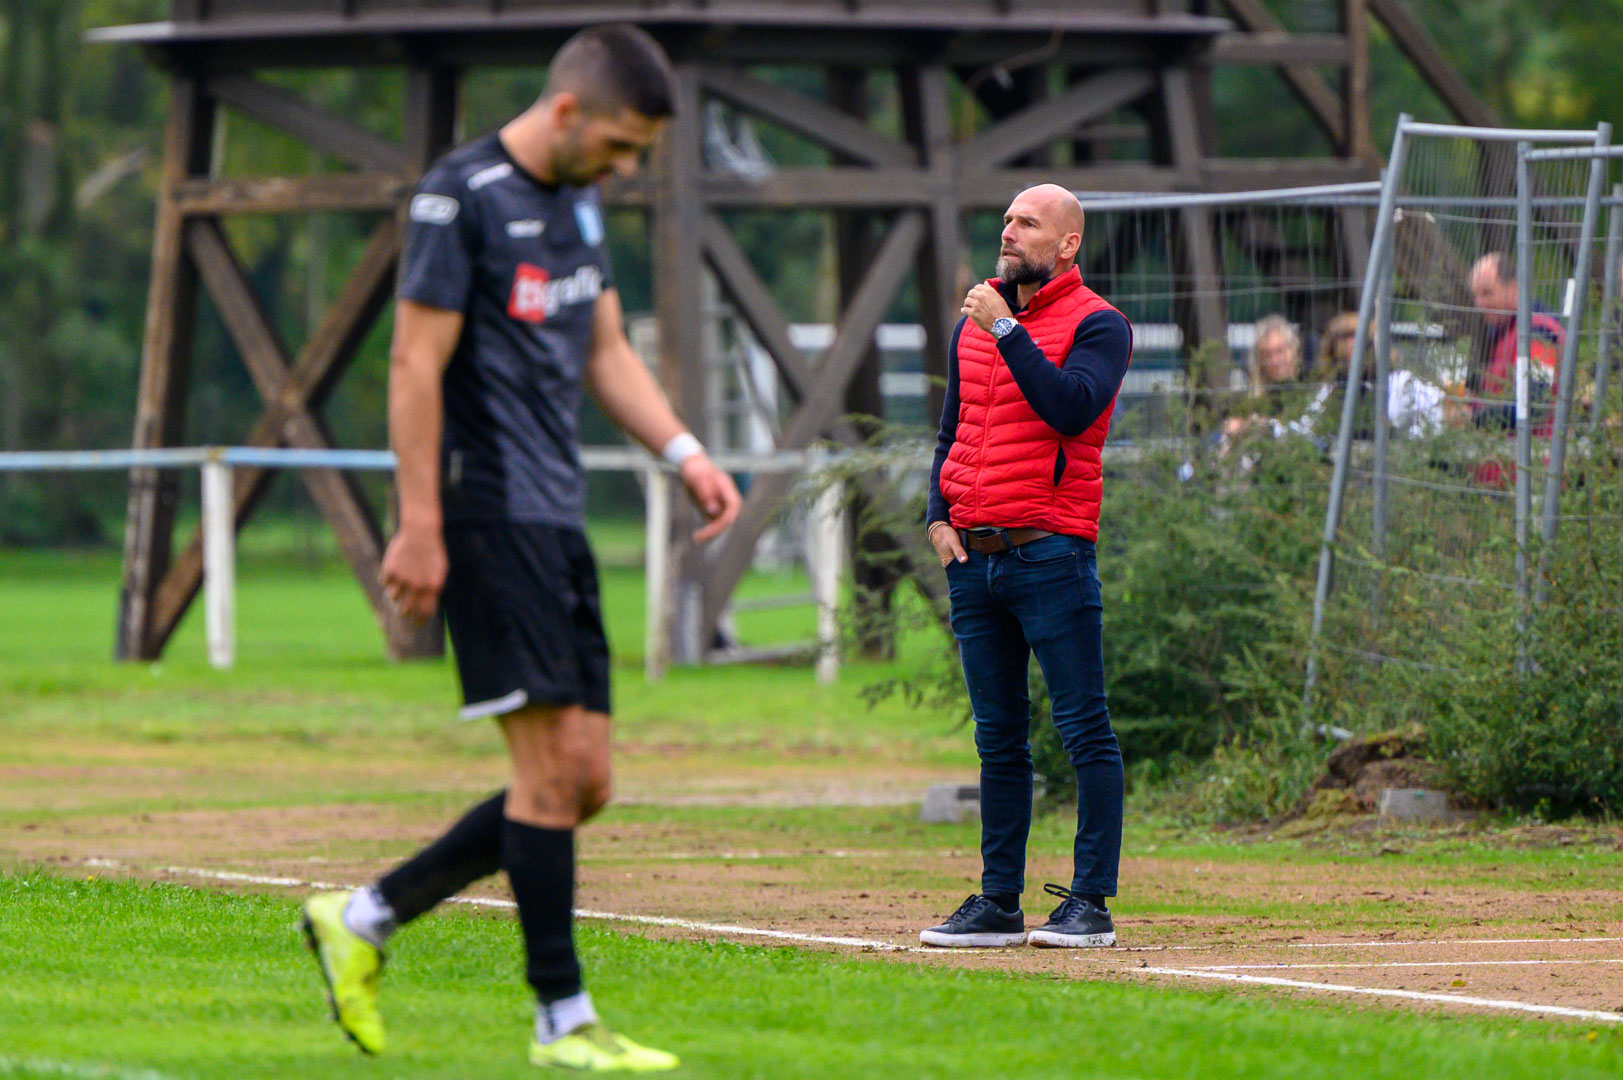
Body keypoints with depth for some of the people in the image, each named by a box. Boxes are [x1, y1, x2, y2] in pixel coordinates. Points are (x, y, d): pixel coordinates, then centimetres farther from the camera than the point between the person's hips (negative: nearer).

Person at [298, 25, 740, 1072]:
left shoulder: (579, 202, 16)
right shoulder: (462, 196, -10)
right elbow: (416, 365, -13)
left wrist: (684, 453, 10)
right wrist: (419, 527, -16)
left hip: (560, 521, 9)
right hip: (493, 516, -9)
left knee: (585, 780, 6)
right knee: (552, 766, -10)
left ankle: (365, 918, 16)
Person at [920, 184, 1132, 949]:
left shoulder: (1096, 325, -2)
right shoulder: (974, 324, 17)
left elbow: (1071, 406, -20)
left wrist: (1007, 331, -17)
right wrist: (939, 516, 8)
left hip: (1051, 550, -7)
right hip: (973, 557, 7)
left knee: (1084, 729, -7)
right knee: (998, 736, 10)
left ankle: (1090, 902, -6)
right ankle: (999, 902, 14)